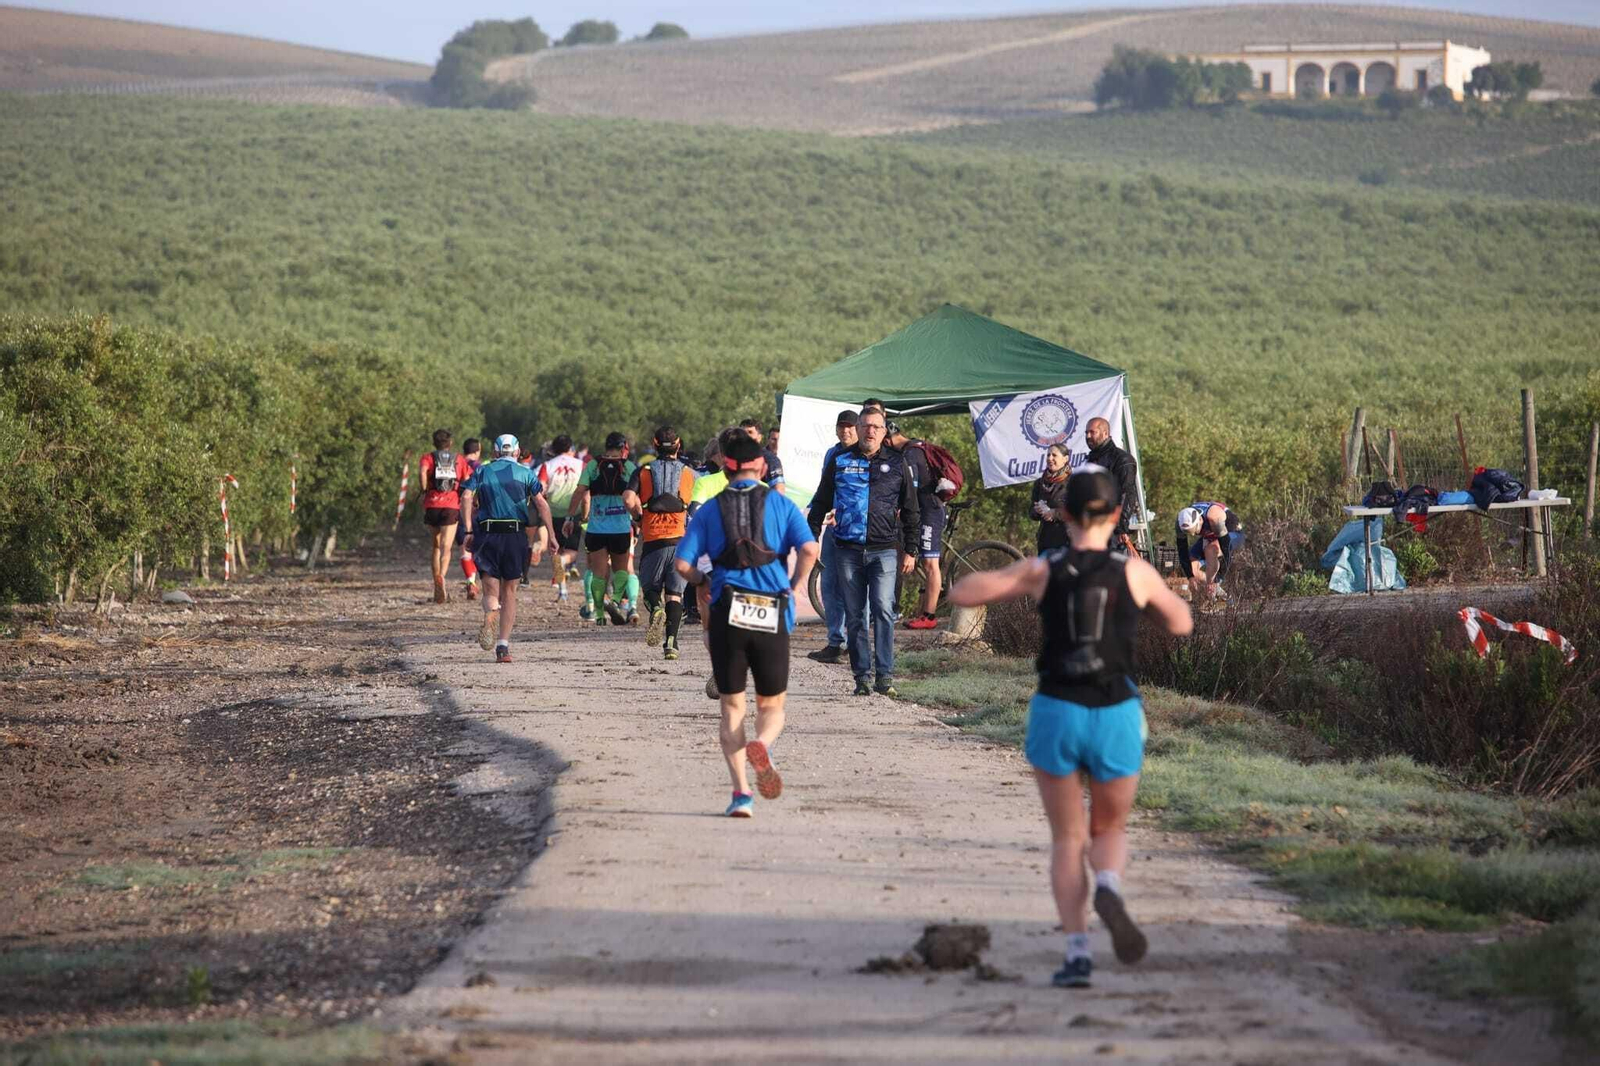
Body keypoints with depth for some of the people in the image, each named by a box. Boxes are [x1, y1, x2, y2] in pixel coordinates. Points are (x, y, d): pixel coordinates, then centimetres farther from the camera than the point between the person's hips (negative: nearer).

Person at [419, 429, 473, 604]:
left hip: (432, 505, 1)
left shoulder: (429, 457, 10)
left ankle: (437, 585, 16)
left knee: (435, 545, 18)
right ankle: (441, 576, -35)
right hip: (452, 506, -1)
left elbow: (423, 471, -12)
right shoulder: (459, 459, 14)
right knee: (446, 547, -7)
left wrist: (424, 491, -3)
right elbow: (467, 481, 4)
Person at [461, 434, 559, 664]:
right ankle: (503, 646, 0)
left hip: (487, 534, 0)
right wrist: (551, 535, -1)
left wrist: (469, 531, -6)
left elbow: (466, 497, -4)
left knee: (491, 588, 4)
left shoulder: (482, 471, 12)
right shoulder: (525, 473, 10)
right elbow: (541, 504, -1)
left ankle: (490, 617, -33)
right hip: (516, 535, 0)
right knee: (509, 591, 9)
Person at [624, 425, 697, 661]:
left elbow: (629, 499, -11)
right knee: (675, 593, 6)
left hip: (653, 539, -1)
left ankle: (656, 608, -19)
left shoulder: (643, 471, 5)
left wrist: (638, 517, 8)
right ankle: (671, 643, -6)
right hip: (681, 539, 1)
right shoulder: (689, 473, 8)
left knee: (650, 587, 15)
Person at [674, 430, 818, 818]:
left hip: (727, 613, 0)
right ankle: (762, 744, -23)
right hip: (772, 615, 0)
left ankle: (741, 791, -4)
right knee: (772, 706, 12)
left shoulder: (710, 511, 8)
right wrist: (795, 587, 6)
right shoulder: (780, 504, 6)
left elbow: (683, 565, 1)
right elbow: (809, 549, -8)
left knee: (732, 708, 10)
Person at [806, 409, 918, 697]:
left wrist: (910, 551, 8)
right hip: (848, 551, 1)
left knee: (883, 609, -15)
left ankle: (885, 674, -14)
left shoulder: (896, 463, 7)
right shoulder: (840, 462, 7)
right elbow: (820, 504, 12)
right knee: (855, 616, 3)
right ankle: (861, 677, 8)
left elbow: (910, 509, 12)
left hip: (884, 551, -1)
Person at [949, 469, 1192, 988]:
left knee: (1067, 839, 15)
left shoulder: (1043, 569, -4)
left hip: (1056, 715, 0)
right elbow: (1181, 623, 13)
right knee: (1110, 833, 19)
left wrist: (1020, 581, 18)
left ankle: (1077, 951, -1)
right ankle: (1108, 891, -16)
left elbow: (961, 592, 2)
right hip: (1117, 719, 0)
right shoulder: (1135, 571, -3)